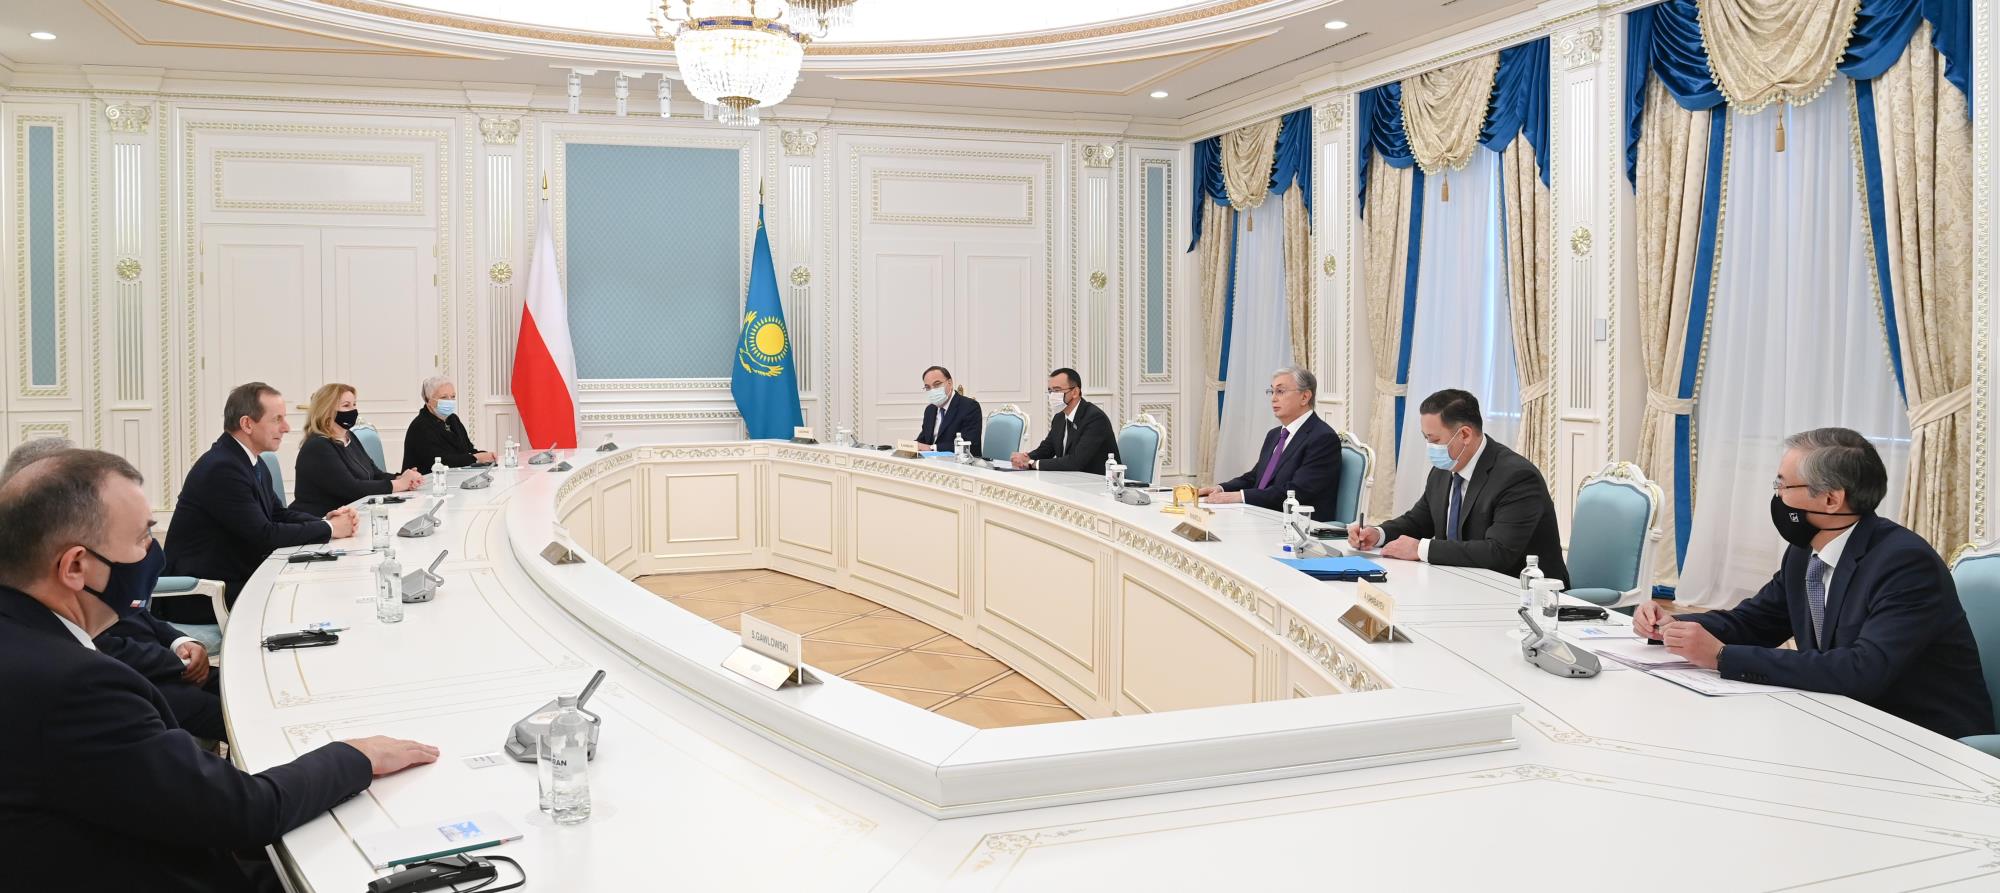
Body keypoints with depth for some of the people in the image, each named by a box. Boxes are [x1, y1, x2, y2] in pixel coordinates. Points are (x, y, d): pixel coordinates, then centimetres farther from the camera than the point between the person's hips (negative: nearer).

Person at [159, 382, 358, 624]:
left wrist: (325, 520, -4)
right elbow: (264, 535, -22)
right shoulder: (222, 468, -21)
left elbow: (279, 514, 15)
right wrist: (329, 529, -13)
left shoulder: (252, 463, 9)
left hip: (236, 578, 9)